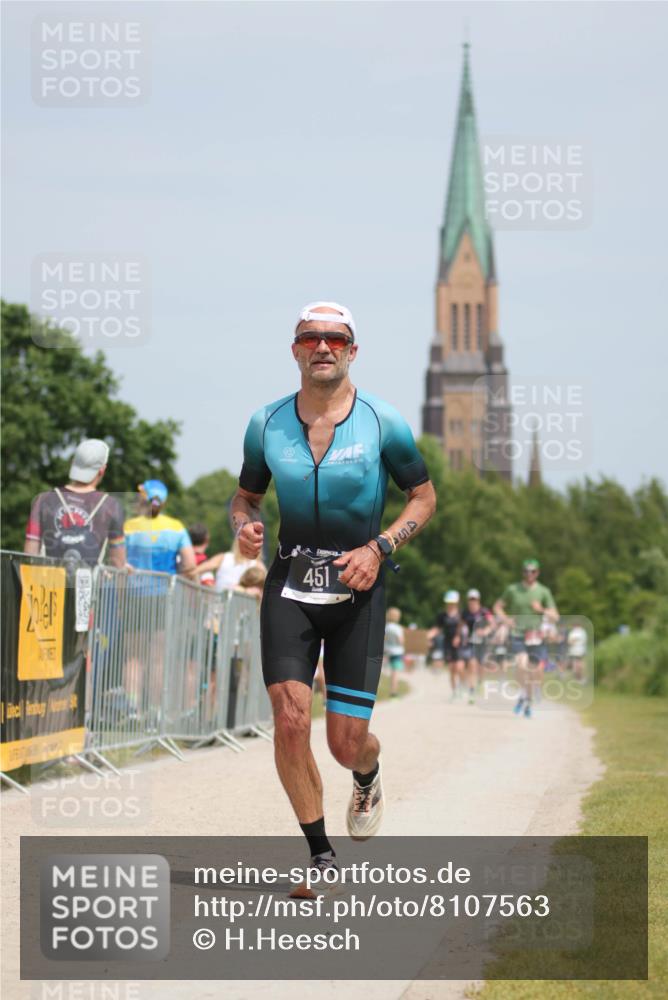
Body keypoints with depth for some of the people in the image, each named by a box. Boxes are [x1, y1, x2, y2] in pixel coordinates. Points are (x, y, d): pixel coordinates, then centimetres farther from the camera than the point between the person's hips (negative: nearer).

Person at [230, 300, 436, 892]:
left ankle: (368, 778, 37)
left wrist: (379, 548, -11)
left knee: (347, 741, -3)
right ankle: (321, 857, 2)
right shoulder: (266, 425, 0)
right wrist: (245, 525, -8)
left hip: (357, 590, -1)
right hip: (290, 584, 2)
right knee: (290, 720, -14)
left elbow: (424, 497, 4)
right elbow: (246, 495, 16)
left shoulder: (383, 423, -6)